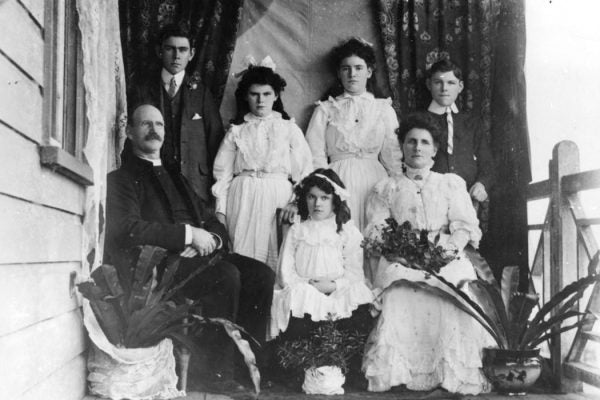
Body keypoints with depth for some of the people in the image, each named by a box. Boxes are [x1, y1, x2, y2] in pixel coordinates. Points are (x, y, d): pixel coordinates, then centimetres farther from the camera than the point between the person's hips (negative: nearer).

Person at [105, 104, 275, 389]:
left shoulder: (177, 179, 29)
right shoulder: (122, 178, 6)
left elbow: (214, 224, 23)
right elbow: (128, 230, -13)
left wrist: (211, 238, -4)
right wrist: (189, 234, -14)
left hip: (195, 256, 7)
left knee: (261, 274, -17)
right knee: (226, 275, -31)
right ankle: (219, 372, -22)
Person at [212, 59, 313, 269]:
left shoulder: (289, 129, 7)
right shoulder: (236, 131, 10)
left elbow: (304, 171, 4)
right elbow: (223, 172, 9)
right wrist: (220, 209, 1)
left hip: (278, 197, -1)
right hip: (242, 198, 1)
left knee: (275, 255, -3)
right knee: (243, 252, -3)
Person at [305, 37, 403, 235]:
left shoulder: (384, 109, 12)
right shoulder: (325, 110, 10)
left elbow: (392, 159, 10)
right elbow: (316, 158, 4)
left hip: (374, 182, 1)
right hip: (337, 183, -1)